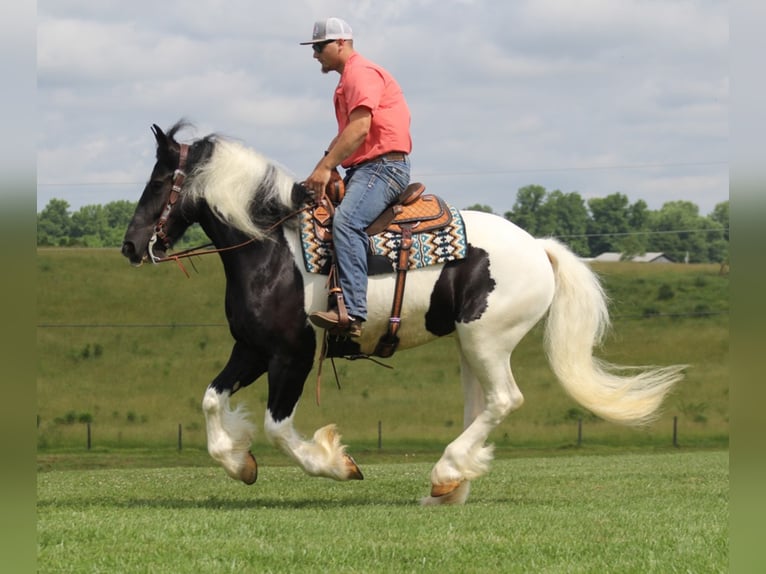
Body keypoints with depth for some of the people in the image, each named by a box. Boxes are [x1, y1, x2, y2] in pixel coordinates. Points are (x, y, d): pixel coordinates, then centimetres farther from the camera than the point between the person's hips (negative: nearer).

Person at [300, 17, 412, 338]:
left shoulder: (362, 73, -8)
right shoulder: (348, 80, 25)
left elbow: (360, 127, -21)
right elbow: (345, 134, 23)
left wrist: (326, 167, -23)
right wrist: (321, 171, 8)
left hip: (385, 165, -12)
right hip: (364, 169, 12)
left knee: (346, 221, -32)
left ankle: (352, 313, -44)